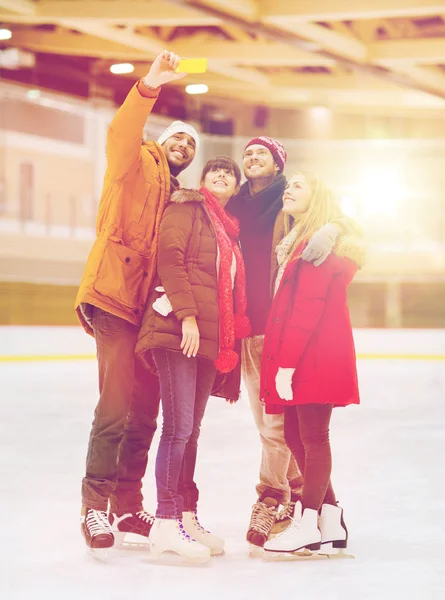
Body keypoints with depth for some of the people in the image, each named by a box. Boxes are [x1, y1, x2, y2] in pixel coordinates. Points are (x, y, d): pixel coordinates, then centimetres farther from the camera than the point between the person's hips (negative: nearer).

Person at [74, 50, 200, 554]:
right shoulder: (139, 164, 5)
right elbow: (121, 136, -18)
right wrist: (149, 88, -32)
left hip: (148, 311, 8)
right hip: (114, 303, -8)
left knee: (144, 414, 9)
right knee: (116, 408, -15)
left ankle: (128, 508, 18)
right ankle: (95, 506, -8)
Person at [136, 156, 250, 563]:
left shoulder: (228, 229, 24)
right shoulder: (187, 207, 2)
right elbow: (170, 257, -11)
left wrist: (230, 343, 17)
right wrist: (187, 315, -19)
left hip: (211, 338, 8)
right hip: (178, 331, -8)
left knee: (191, 431, 10)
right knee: (179, 427, -12)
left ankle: (187, 517, 15)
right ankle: (166, 524, -10)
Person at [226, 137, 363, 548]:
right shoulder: (235, 207, 15)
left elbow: (354, 227, -3)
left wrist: (333, 228, -24)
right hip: (249, 324, 5)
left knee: (277, 420, -9)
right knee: (265, 420, 9)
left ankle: (270, 501, -3)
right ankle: (295, 489, 22)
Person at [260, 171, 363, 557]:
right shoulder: (298, 243, 20)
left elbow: (308, 308, -17)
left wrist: (287, 362, -20)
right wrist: (282, 361, 10)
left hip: (316, 356, -10)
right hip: (302, 358, 10)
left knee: (312, 437, -6)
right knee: (296, 435, 9)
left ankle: (307, 525, -3)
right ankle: (331, 519, 14)